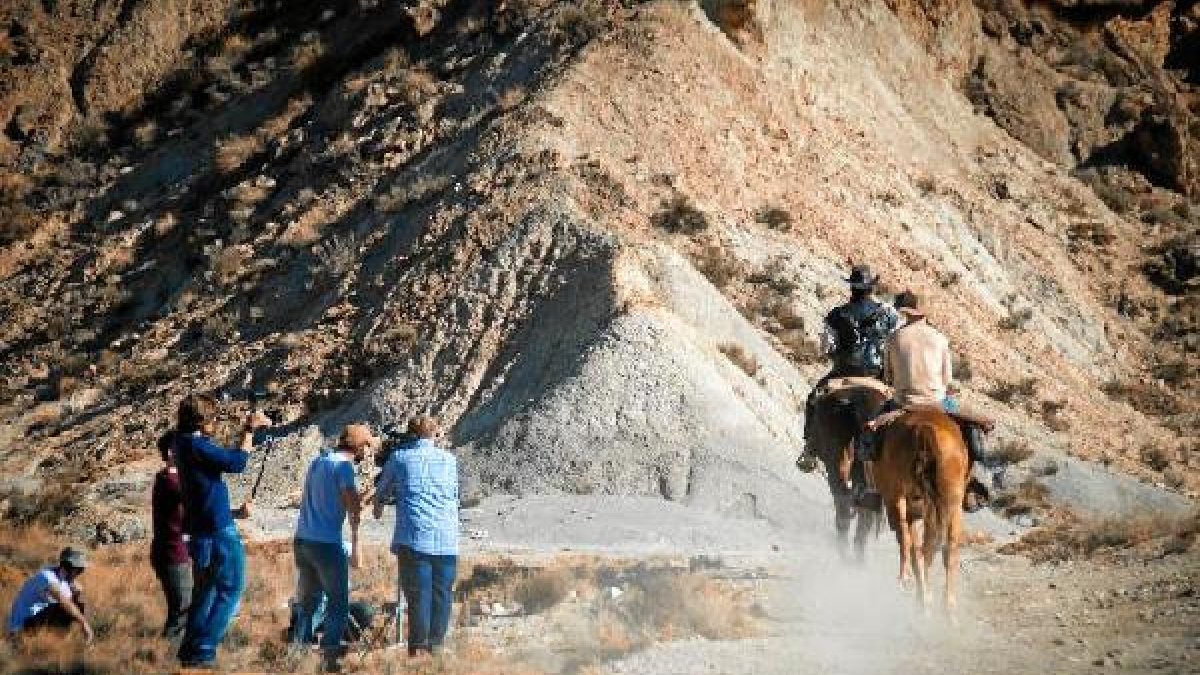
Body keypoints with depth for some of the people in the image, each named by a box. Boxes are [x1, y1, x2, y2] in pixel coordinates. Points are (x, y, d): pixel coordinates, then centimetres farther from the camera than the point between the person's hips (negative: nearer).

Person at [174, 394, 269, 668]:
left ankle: (190, 650, 18)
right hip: (218, 530, -10)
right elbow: (237, 463, -19)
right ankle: (203, 650, -7)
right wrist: (249, 430, -9)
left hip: (200, 530, 10)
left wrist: (247, 429, 16)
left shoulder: (185, 444, 11)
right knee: (230, 589, -2)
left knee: (205, 591, 17)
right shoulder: (196, 445, -18)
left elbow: (225, 457, 21)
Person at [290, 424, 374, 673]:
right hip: (327, 543, -7)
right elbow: (353, 507, -18)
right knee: (338, 602, -2)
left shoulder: (318, 461, 13)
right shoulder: (343, 466, -10)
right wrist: (355, 546, -17)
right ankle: (329, 654, -11)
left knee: (309, 601, 16)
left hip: (302, 540, 7)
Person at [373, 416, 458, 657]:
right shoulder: (449, 461, 13)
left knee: (418, 597, -3)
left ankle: (418, 650, -6)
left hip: (414, 539, -2)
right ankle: (435, 649, 9)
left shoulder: (399, 458, 7)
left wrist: (378, 508, 44)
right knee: (442, 595, 8)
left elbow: (382, 493, 21)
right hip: (447, 540, 2)